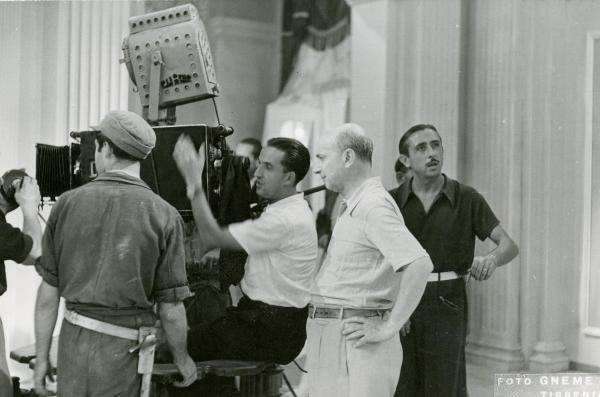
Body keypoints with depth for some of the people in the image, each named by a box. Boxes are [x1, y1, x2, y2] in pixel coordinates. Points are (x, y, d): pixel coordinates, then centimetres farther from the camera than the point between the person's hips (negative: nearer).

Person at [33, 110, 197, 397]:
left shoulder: (68, 203, -2)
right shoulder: (163, 215, -9)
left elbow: (49, 290, 1)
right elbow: (170, 308, -7)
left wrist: (41, 357, 11)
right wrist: (182, 359, 9)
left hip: (73, 340, 3)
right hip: (123, 349, -2)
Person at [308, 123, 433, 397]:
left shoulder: (373, 206, -15)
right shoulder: (351, 207, 16)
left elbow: (419, 264, -27)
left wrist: (388, 328, -22)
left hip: (354, 340, -10)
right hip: (328, 336, 10)